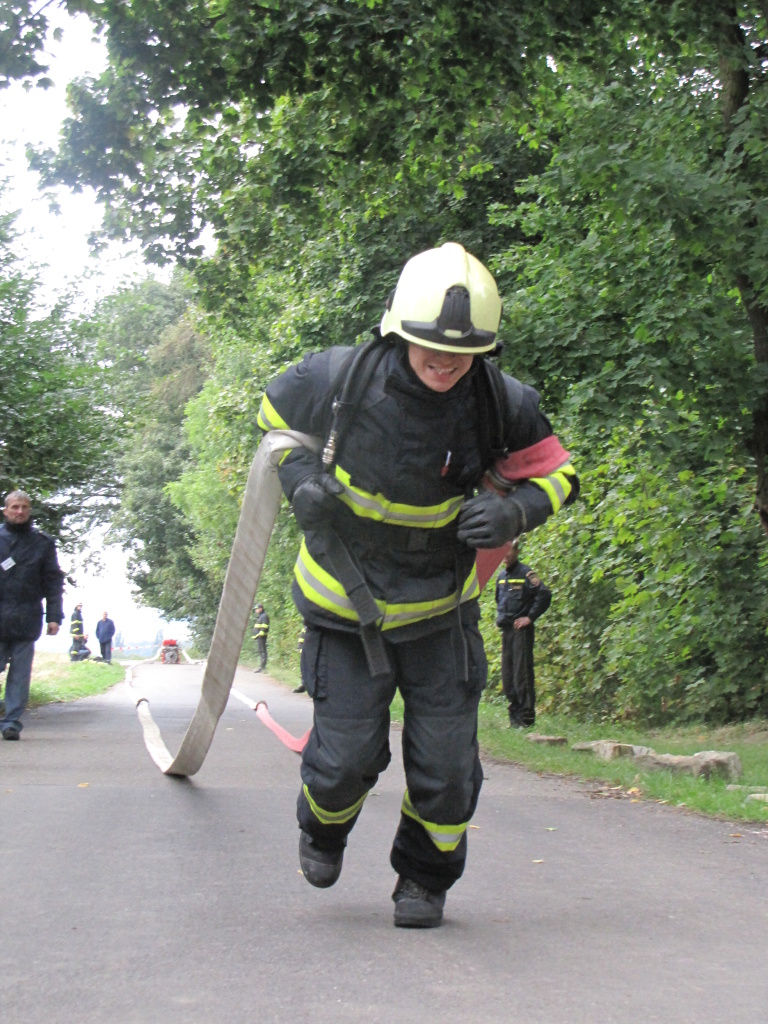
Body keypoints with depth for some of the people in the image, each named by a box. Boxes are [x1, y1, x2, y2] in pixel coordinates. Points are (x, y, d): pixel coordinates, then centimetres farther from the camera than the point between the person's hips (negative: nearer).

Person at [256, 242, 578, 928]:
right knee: (346, 758, 0)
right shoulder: (338, 379, -18)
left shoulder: (501, 403, -16)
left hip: (442, 612, 1)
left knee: (445, 767, 1)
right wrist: (299, 476, -14)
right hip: (345, 605, -1)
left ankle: (425, 878, 30)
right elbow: (276, 414, 4)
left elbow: (557, 474, 0)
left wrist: (515, 509, -22)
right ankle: (324, 829, 38)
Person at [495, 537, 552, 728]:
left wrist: (530, 617, -15)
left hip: (521, 630, -8)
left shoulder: (525, 573, -8)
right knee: (507, 675, 9)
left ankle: (527, 716, -5)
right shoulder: (501, 576, 15)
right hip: (506, 630, 8)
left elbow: (545, 595, -16)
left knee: (522, 673, -8)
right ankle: (515, 713, 16)